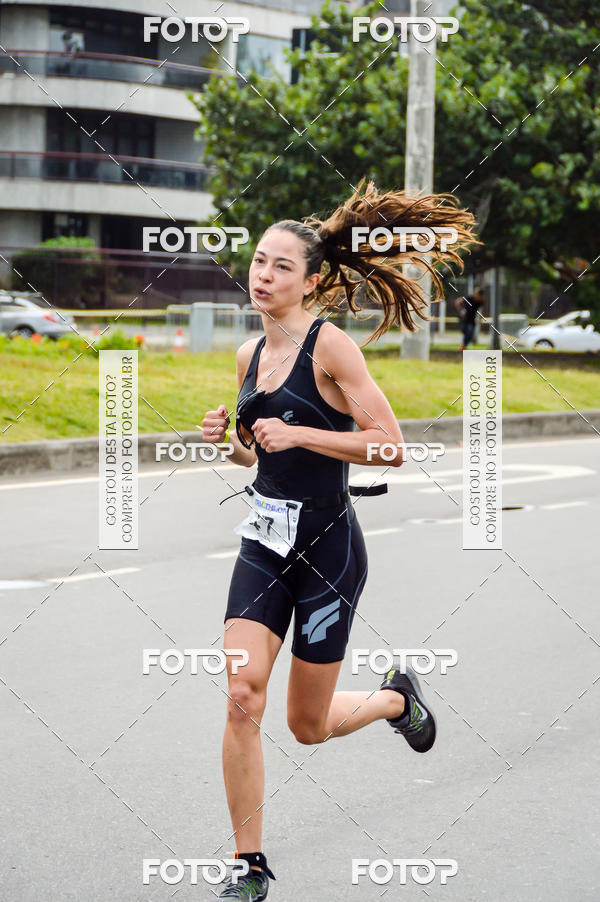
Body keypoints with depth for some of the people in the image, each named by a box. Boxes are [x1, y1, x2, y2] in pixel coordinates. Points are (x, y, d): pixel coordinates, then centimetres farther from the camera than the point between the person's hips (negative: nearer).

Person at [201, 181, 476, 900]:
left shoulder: (330, 345, -12)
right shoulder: (250, 354, 8)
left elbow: (390, 446, -16)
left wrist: (297, 434, -22)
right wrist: (230, 437, 0)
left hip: (328, 547, -5)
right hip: (264, 542, 5)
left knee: (308, 725, 7)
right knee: (243, 696, -10)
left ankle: (396, 697, 41)